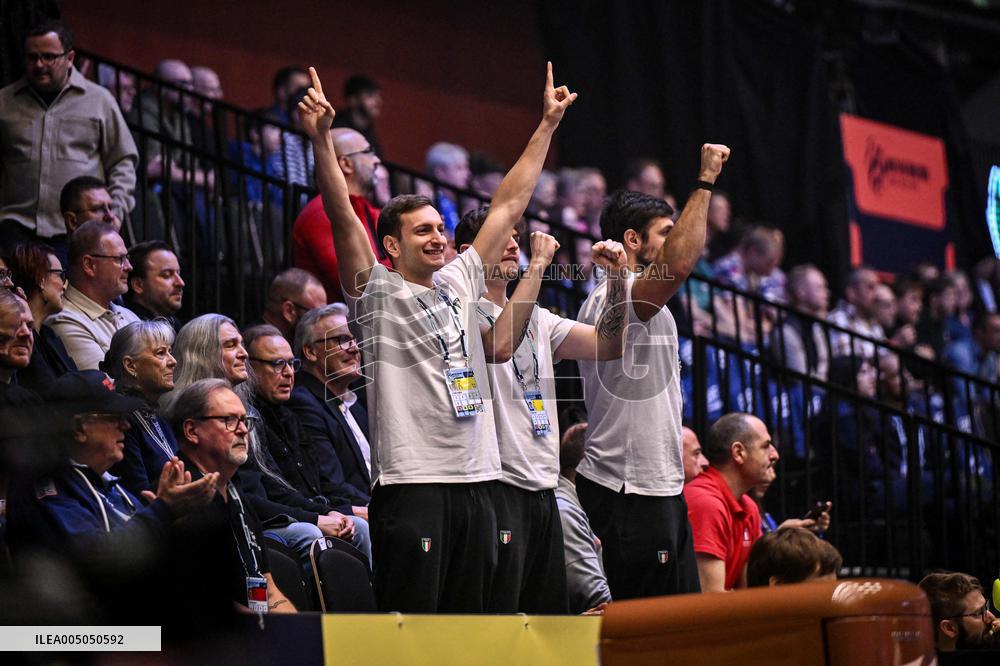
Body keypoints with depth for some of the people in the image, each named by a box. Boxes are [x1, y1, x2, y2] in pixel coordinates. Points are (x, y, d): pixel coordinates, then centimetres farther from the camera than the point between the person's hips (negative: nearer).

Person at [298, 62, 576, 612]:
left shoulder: (460, 281, 16)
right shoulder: (377, 292, -1)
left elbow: (509, 205, 21)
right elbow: (342, 215, -13)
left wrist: (547, 125, 24)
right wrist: (321, 139, -25)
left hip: (475, 479, 7)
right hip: (410, 481, -7)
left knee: (468, 619, 9)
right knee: (409, 631, -8)